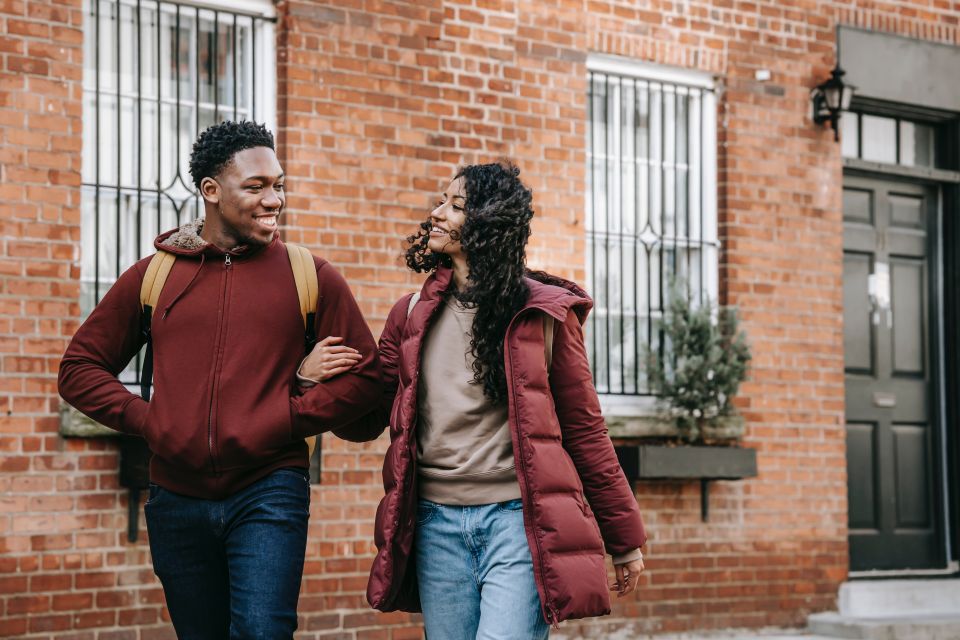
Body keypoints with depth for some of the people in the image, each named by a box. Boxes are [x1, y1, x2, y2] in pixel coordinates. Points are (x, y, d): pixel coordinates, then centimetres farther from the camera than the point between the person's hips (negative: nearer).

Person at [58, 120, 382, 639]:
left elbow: (363, 375, 2)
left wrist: (285, 421, -8)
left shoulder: (310, 276, 2)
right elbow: (80, 367, 12)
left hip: (268, 493, -3)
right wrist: (145, 420, -2)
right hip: (178, 499, 3)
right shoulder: (153, 276, 7)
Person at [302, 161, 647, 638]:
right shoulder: (411, 315, 12)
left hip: (518, 517, -4)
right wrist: (312, 375, -5)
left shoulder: (542, 313, 2)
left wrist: (624, 539, 6)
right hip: (438, 523, 4)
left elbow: (583, 428, 4)